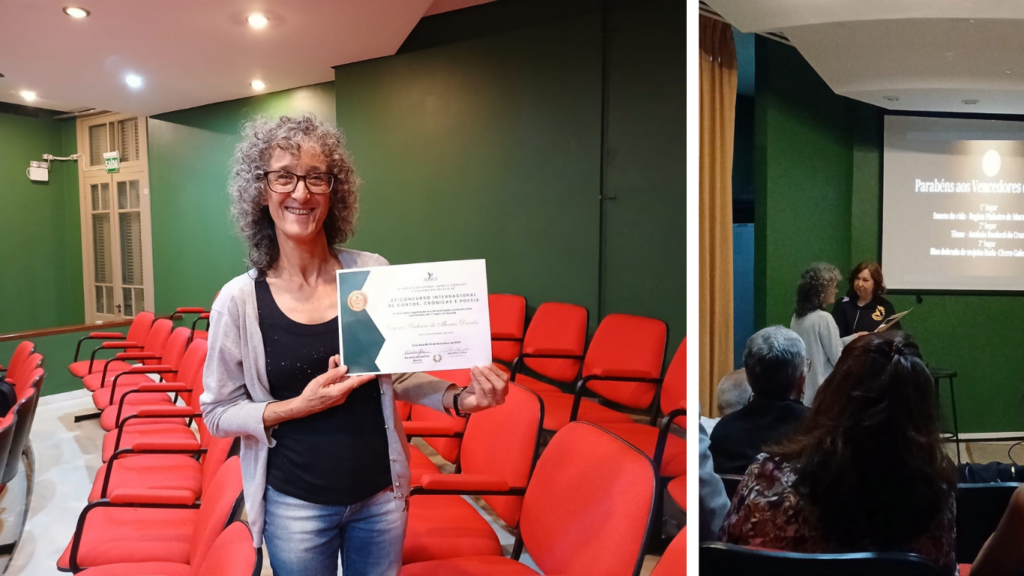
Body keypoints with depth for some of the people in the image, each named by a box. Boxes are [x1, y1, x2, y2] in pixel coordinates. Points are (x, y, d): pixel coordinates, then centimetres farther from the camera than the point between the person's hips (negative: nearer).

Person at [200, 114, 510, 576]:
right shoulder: (239, 300, -12)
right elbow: (217, 412, -3)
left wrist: (458, 398, -13)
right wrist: (300, 405, -19)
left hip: (382, 494, 2)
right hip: (296, 506, -1)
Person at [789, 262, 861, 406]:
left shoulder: (797, 317, 7)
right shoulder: (824, 318, -16)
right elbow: (837, 359, -12)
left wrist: (852, 338, 19)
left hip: (802, 388, 8)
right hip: (820, 389, -8)